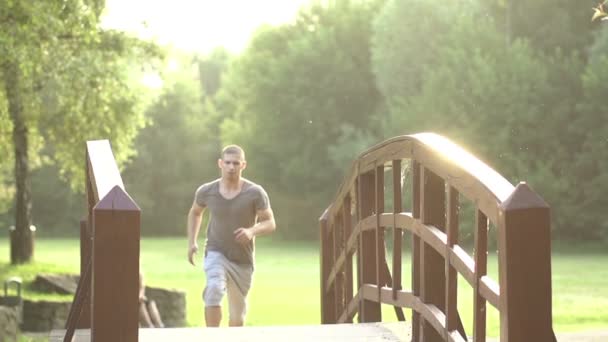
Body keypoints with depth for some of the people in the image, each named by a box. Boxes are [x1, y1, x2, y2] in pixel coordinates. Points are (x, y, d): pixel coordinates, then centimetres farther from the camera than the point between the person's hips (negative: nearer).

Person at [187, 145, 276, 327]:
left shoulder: (255, 193, -13)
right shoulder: (206, 191, -6)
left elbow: (270, 224, -8)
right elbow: (195, 212, 15)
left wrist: (252, 231, -29)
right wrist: (192, 242, 4)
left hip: (243, 260, 1)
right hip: (216, 253, -1)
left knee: (237, 314, 13)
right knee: (214, 290, -31)